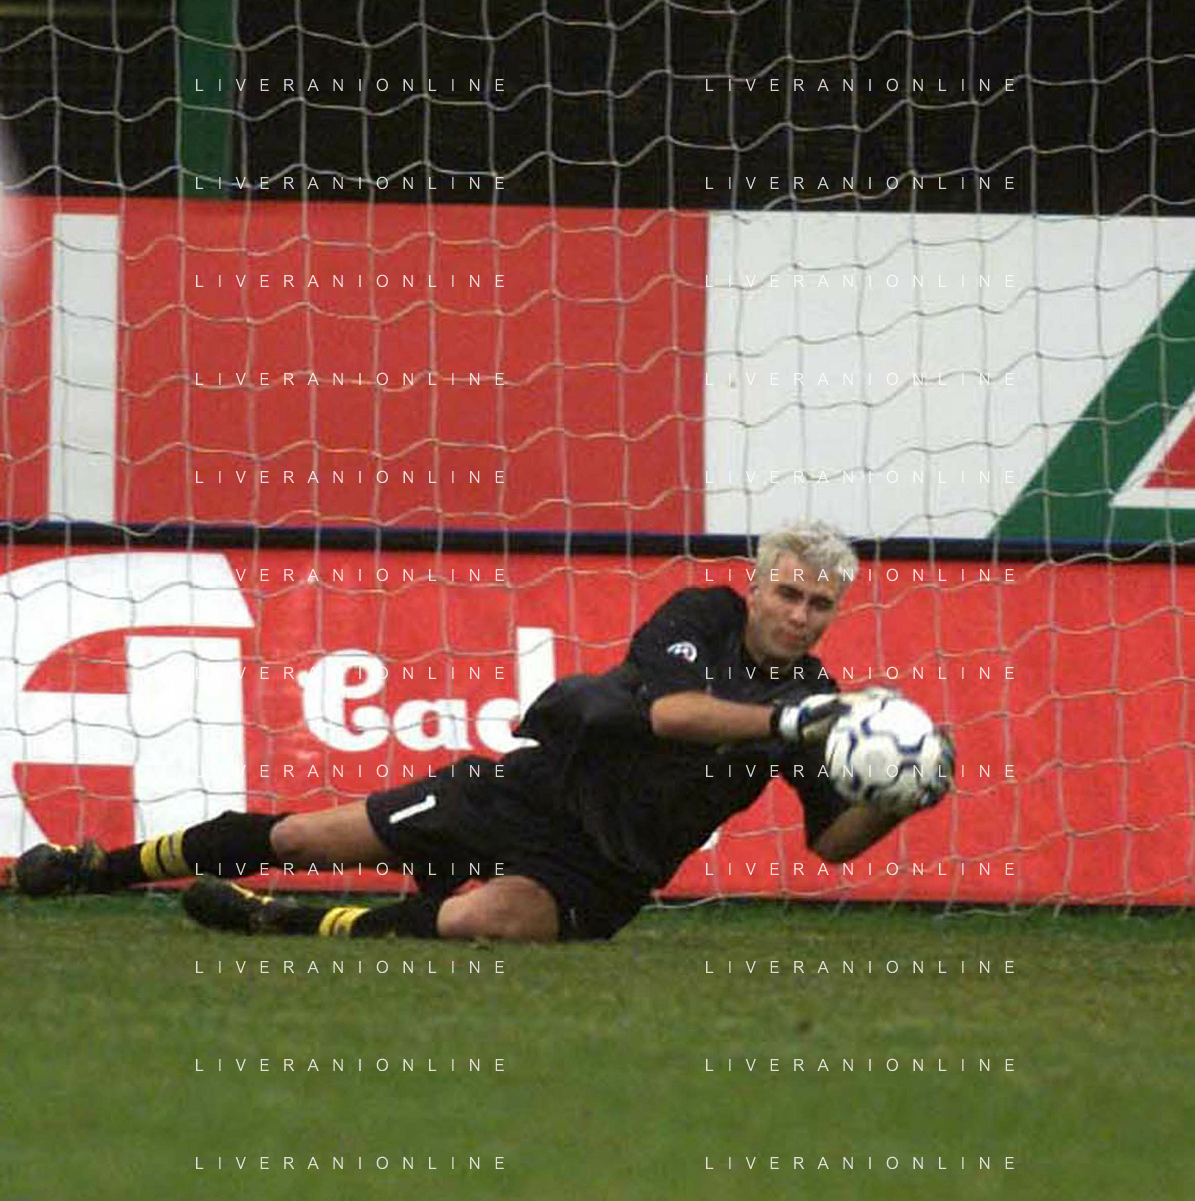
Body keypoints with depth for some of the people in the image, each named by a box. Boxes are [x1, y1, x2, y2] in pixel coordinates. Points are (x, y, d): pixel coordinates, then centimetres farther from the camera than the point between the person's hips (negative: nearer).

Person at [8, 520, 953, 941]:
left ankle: (276, 922, -15)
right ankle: (102, 867, 17)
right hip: (545, 784, 0)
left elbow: (832, 840, 2)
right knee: (304, 837, -1)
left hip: (603, 870, 0)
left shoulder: (817, 699, -1)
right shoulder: (702, 616, -8)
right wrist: (783, 720, -36)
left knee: (472, 921, -33)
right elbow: (664, 707, -27)